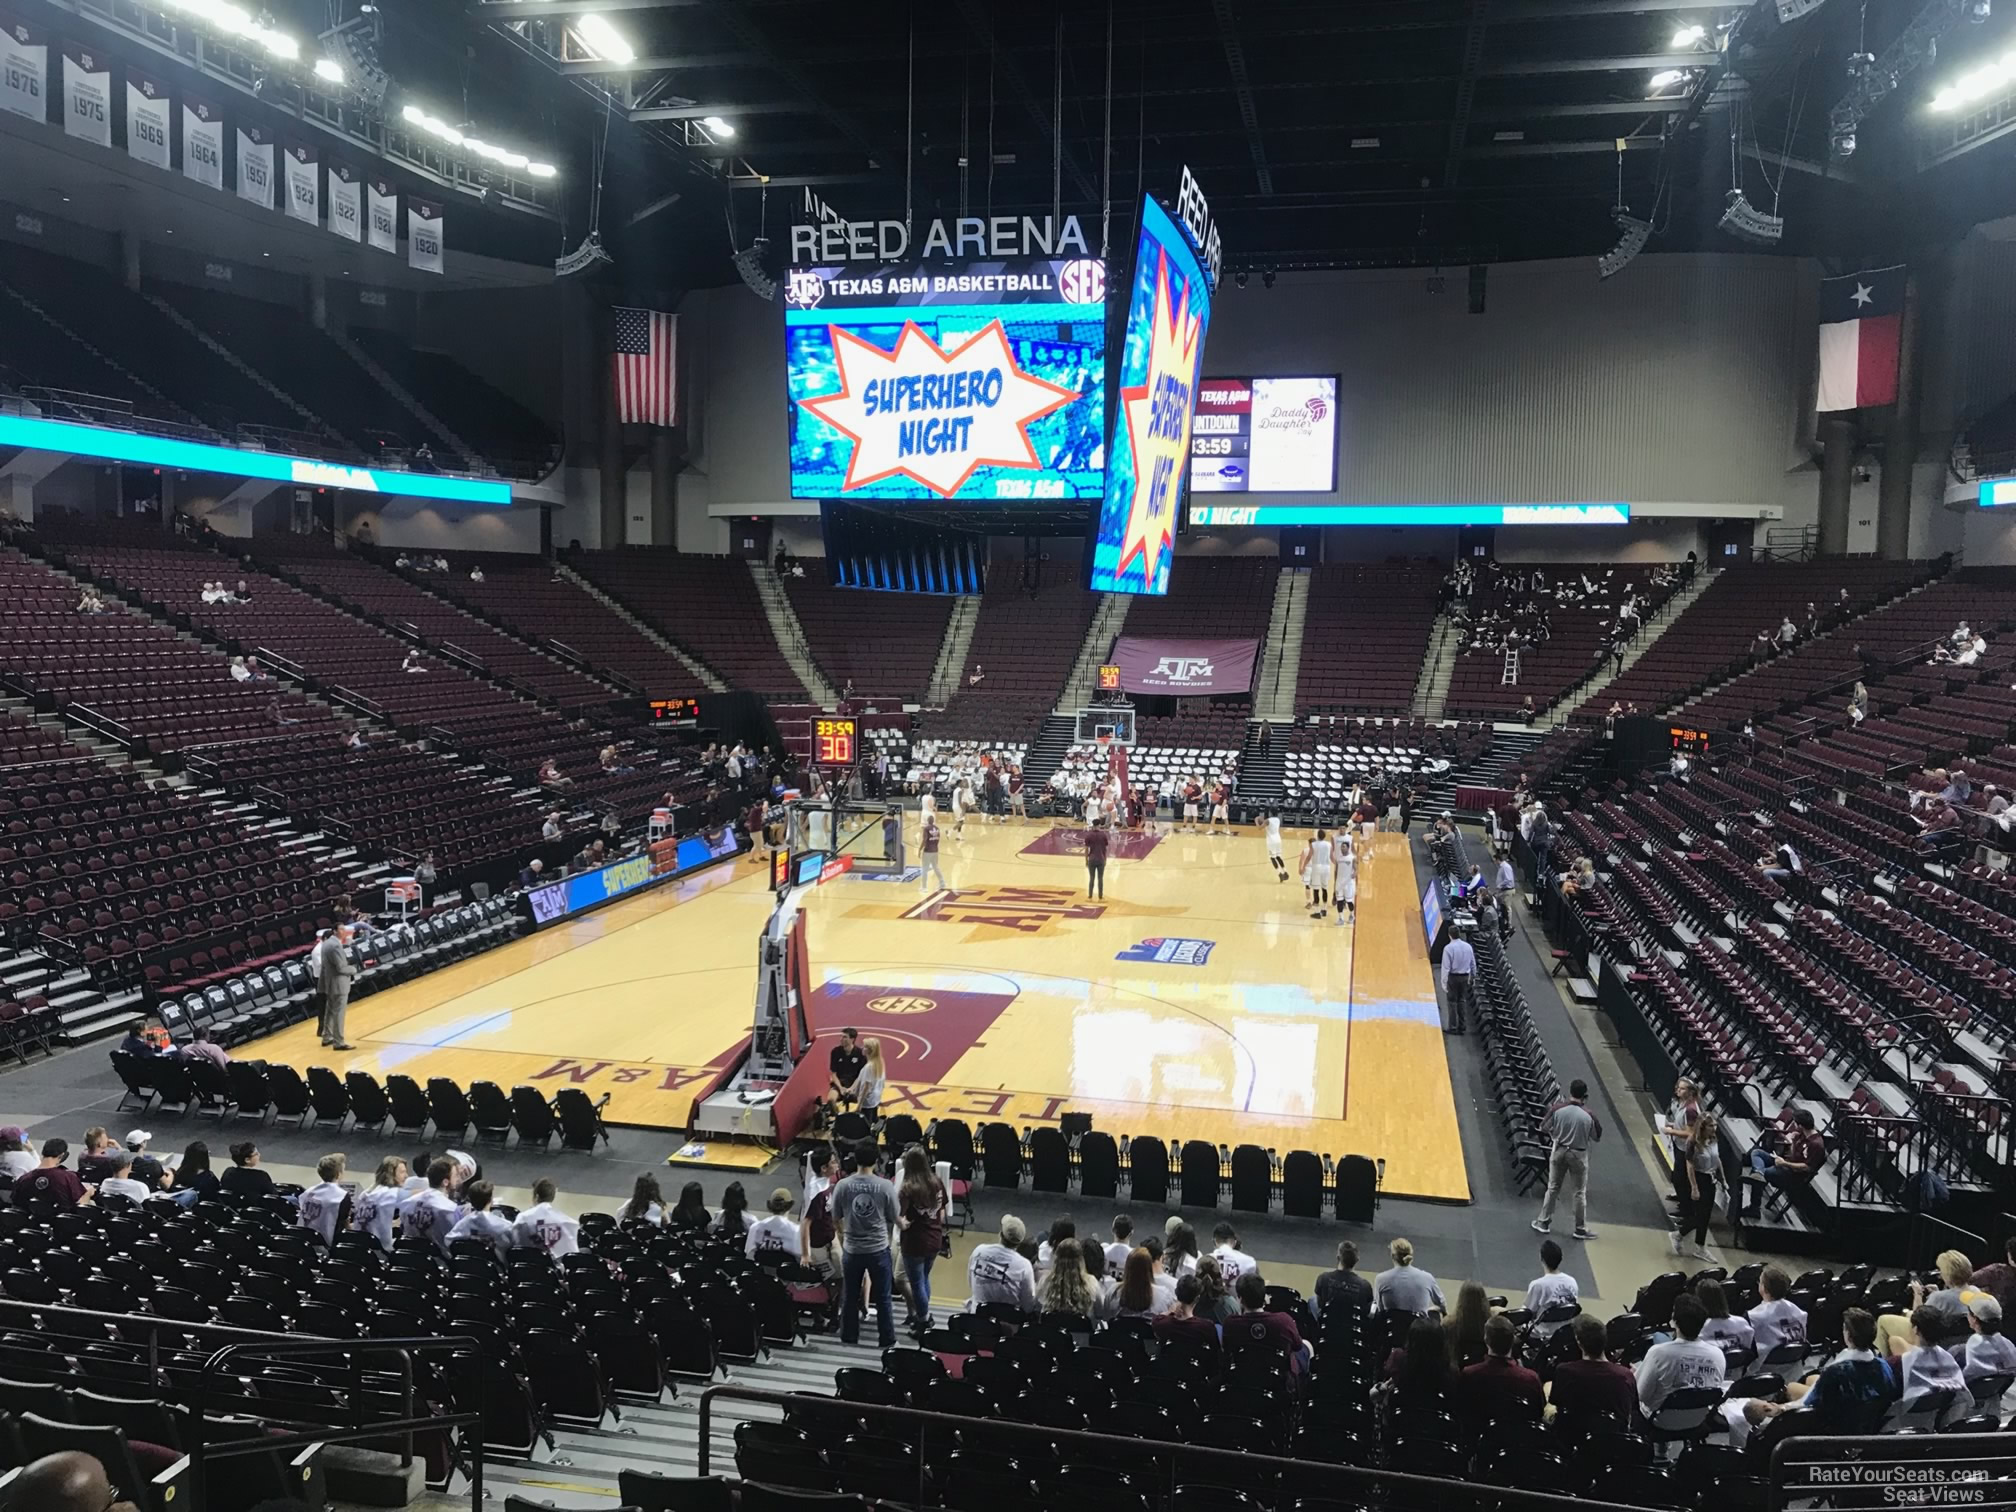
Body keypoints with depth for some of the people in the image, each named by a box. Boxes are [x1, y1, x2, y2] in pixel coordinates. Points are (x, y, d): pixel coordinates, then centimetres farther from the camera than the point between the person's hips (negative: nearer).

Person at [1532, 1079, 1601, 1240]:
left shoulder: (1558, 1109, -14)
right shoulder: (1588, 1115, -19)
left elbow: (1547, 1129, 0)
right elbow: (1597, 1137, -4)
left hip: (1559, 1151, 2)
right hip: (1578, 1154, -2)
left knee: (1553, 1188, 17)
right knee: (1580, 1192, 13)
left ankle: (1543, 1222, 24)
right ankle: (1581, 1228, 23)